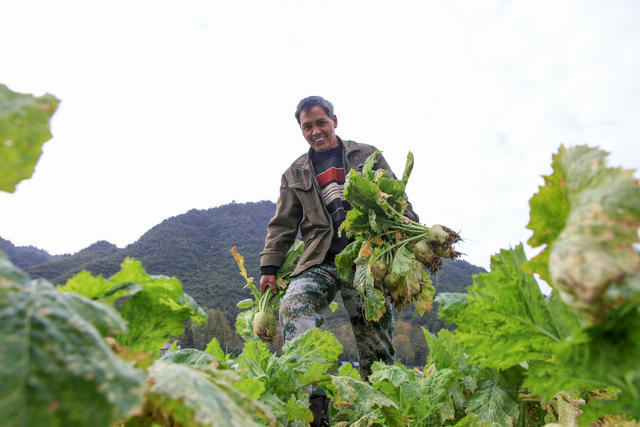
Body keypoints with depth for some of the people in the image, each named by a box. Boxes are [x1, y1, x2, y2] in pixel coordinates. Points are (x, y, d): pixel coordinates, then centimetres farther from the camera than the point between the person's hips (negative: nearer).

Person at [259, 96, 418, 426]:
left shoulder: (367, 155, 14)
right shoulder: (294, 174, 18)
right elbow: (282, 225, 18)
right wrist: (269, 267, 10)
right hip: (320, 260, 2)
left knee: (376, 338, -2)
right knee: (293, 305, -26)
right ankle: (312, 396, -24)